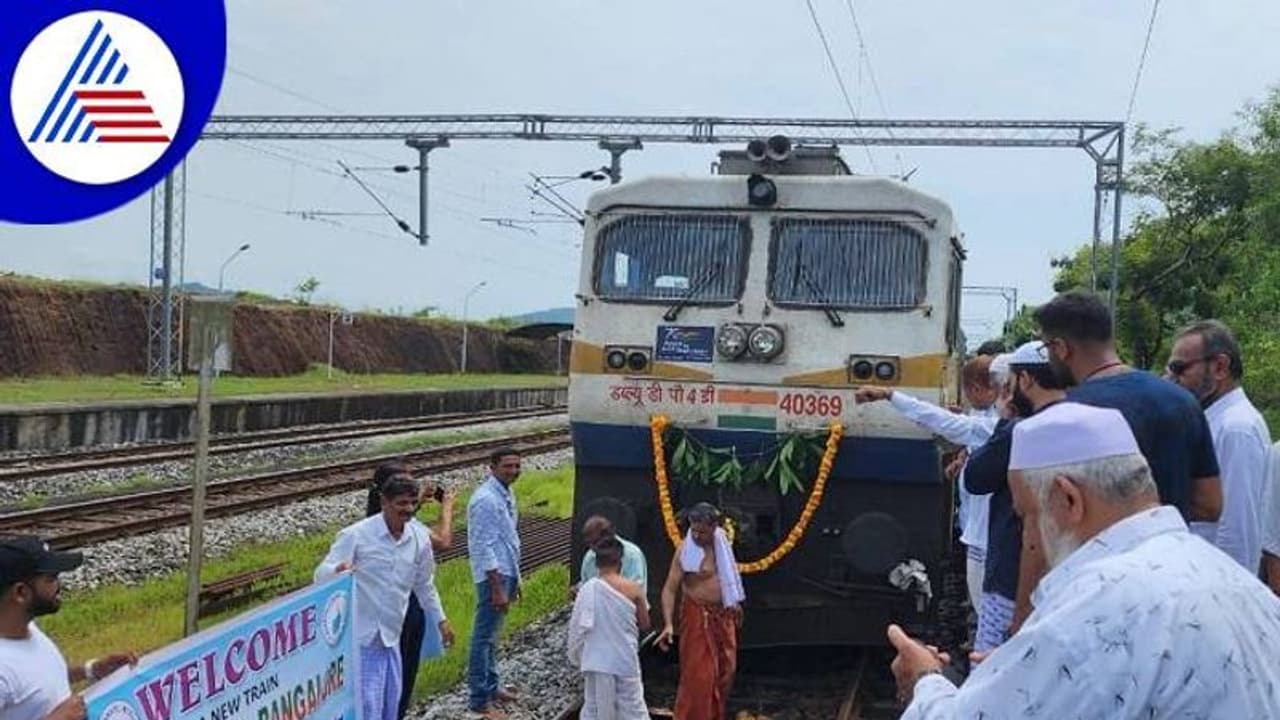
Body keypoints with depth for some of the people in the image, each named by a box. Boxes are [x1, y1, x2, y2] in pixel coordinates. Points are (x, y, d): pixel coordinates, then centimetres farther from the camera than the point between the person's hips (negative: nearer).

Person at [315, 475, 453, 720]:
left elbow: (424, 585, 16)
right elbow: (321, 575, -17)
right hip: (361, 638, -6)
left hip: (392, 637, 6)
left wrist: (441, 620, 20)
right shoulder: (356, 535, -15)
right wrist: (338, 571, -39)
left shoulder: (420, 537, 1)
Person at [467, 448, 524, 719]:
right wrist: (497, 588, -22)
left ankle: (491, 686, 31)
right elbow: (484, 548, -21)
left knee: (491, 635, 19)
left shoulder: (507, 494, 10)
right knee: (484, 636, -2)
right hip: (493, 575, -9)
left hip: (507, 572, 9)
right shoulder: (485, 500, -19)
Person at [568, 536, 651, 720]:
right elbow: (645, 624, 2)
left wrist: (576, 656, 11)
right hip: (626, 660, -1)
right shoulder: (633, 588, -9)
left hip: (596, 661, 1)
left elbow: (577, 626, -3)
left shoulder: (588, 588, -8)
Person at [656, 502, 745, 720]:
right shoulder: (686, 550, -18)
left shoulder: (722, 543, 0)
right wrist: (668, 624, -31)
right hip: (698, 616, -6)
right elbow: (670, 588, -21)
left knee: (724, 671, 15)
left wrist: (735, 603, 24)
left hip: (723, 615, 6)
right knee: (698, 676, -8)